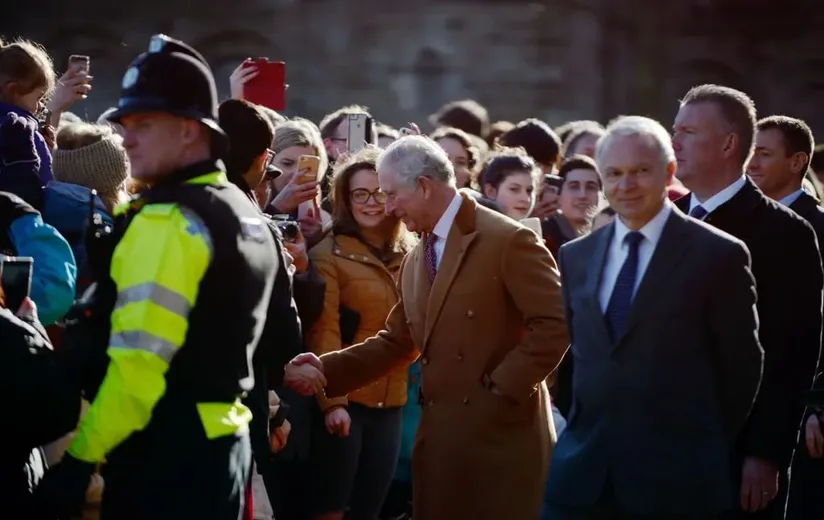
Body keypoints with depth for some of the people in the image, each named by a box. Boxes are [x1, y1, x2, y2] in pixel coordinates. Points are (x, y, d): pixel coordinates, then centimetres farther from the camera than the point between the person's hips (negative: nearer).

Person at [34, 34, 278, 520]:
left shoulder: (168, 220, -16)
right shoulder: (249, 217, 13)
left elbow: (139, 361, -22)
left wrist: (81, 458, -19)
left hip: (165, 453, -9)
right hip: (224, 441, 9)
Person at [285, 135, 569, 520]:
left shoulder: (508, 241, -10)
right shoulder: (415, 260, 15)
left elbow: (556, 324, -15)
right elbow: (398, 341, 16)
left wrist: (502, 389, -16)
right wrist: (327, 369, 4)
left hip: (503, 433, -7)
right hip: (440, 436, 7)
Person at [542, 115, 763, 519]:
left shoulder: (718, 255, -4)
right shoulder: (575, 257, 11)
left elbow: (741, 366, 0)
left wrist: (706, 450, 5)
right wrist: (583, 426, 12)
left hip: (676, 480, -4)